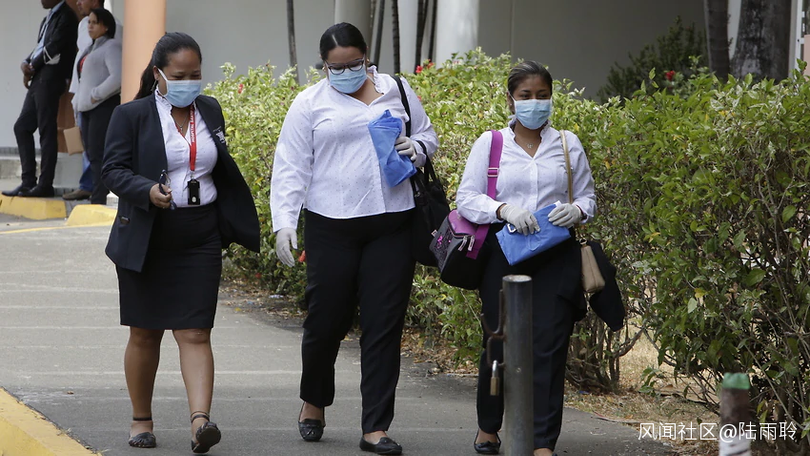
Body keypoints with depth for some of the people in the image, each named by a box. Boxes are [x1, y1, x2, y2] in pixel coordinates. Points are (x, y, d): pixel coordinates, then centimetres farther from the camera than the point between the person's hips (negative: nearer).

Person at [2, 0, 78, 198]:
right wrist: (26, 63, 0)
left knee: (47, 130, -7)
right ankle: (28, 182, 12)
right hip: (38, 80, 10)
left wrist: (32, 66, -4)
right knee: (22, 126, 9)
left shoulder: (66, 17, -8)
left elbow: (54, 47, -14)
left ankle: (45, 184, -4)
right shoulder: (49, 18, 20)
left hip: (50, 79, -10)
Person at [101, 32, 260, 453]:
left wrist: (236, 226, 14)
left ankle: (200, 421, -19)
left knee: (195, 333, -8)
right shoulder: (132, 115, -3)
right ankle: (141, 419, 22)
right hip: (147, 241, -2)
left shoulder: (210, 110, 10)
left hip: (200, 240, 2)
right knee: (145, 334, 8)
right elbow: (112, 169, -7)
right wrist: (148, 191, -25)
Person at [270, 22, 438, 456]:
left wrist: (416, 148, -3)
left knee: (384, 326, 0)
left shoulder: (397, 91, 10)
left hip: (391, 225, 2)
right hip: (330, 227, -1)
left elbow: (428, 135, 21)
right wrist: (284, 222, -8)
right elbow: (290, 167, 2)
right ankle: (313, 402, 32)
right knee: (327, 319, 4)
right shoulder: (310, 104, 4)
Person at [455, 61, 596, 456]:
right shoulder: (490, 145, 5)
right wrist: (503, 209, -17)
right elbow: (466, 198, 1)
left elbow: (588, 196, 15)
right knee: (500, 343, 6)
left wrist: (577, 210, -8)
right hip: (504, 256, 0)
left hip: (556, 259, 1)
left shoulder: (568, 145, 10)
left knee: (548, 346, -8)